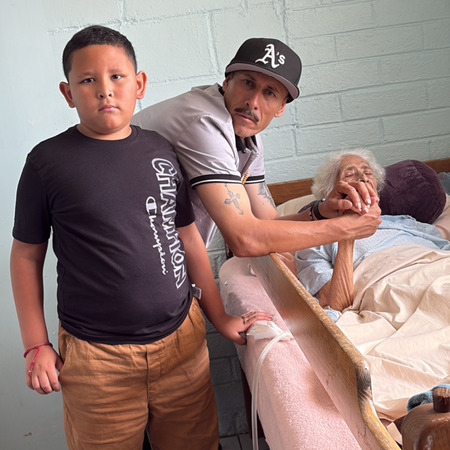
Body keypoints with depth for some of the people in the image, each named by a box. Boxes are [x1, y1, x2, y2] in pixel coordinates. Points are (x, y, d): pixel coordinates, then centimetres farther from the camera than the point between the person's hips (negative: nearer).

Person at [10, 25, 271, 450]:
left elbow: (189, 239, 10)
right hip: (95, 355, -3)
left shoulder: (161, 151, 3)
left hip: (182, 338, 4)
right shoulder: (47, 161, -7)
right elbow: (26, 255, 0)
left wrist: (220, 318, 12)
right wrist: (36, 346, -2)